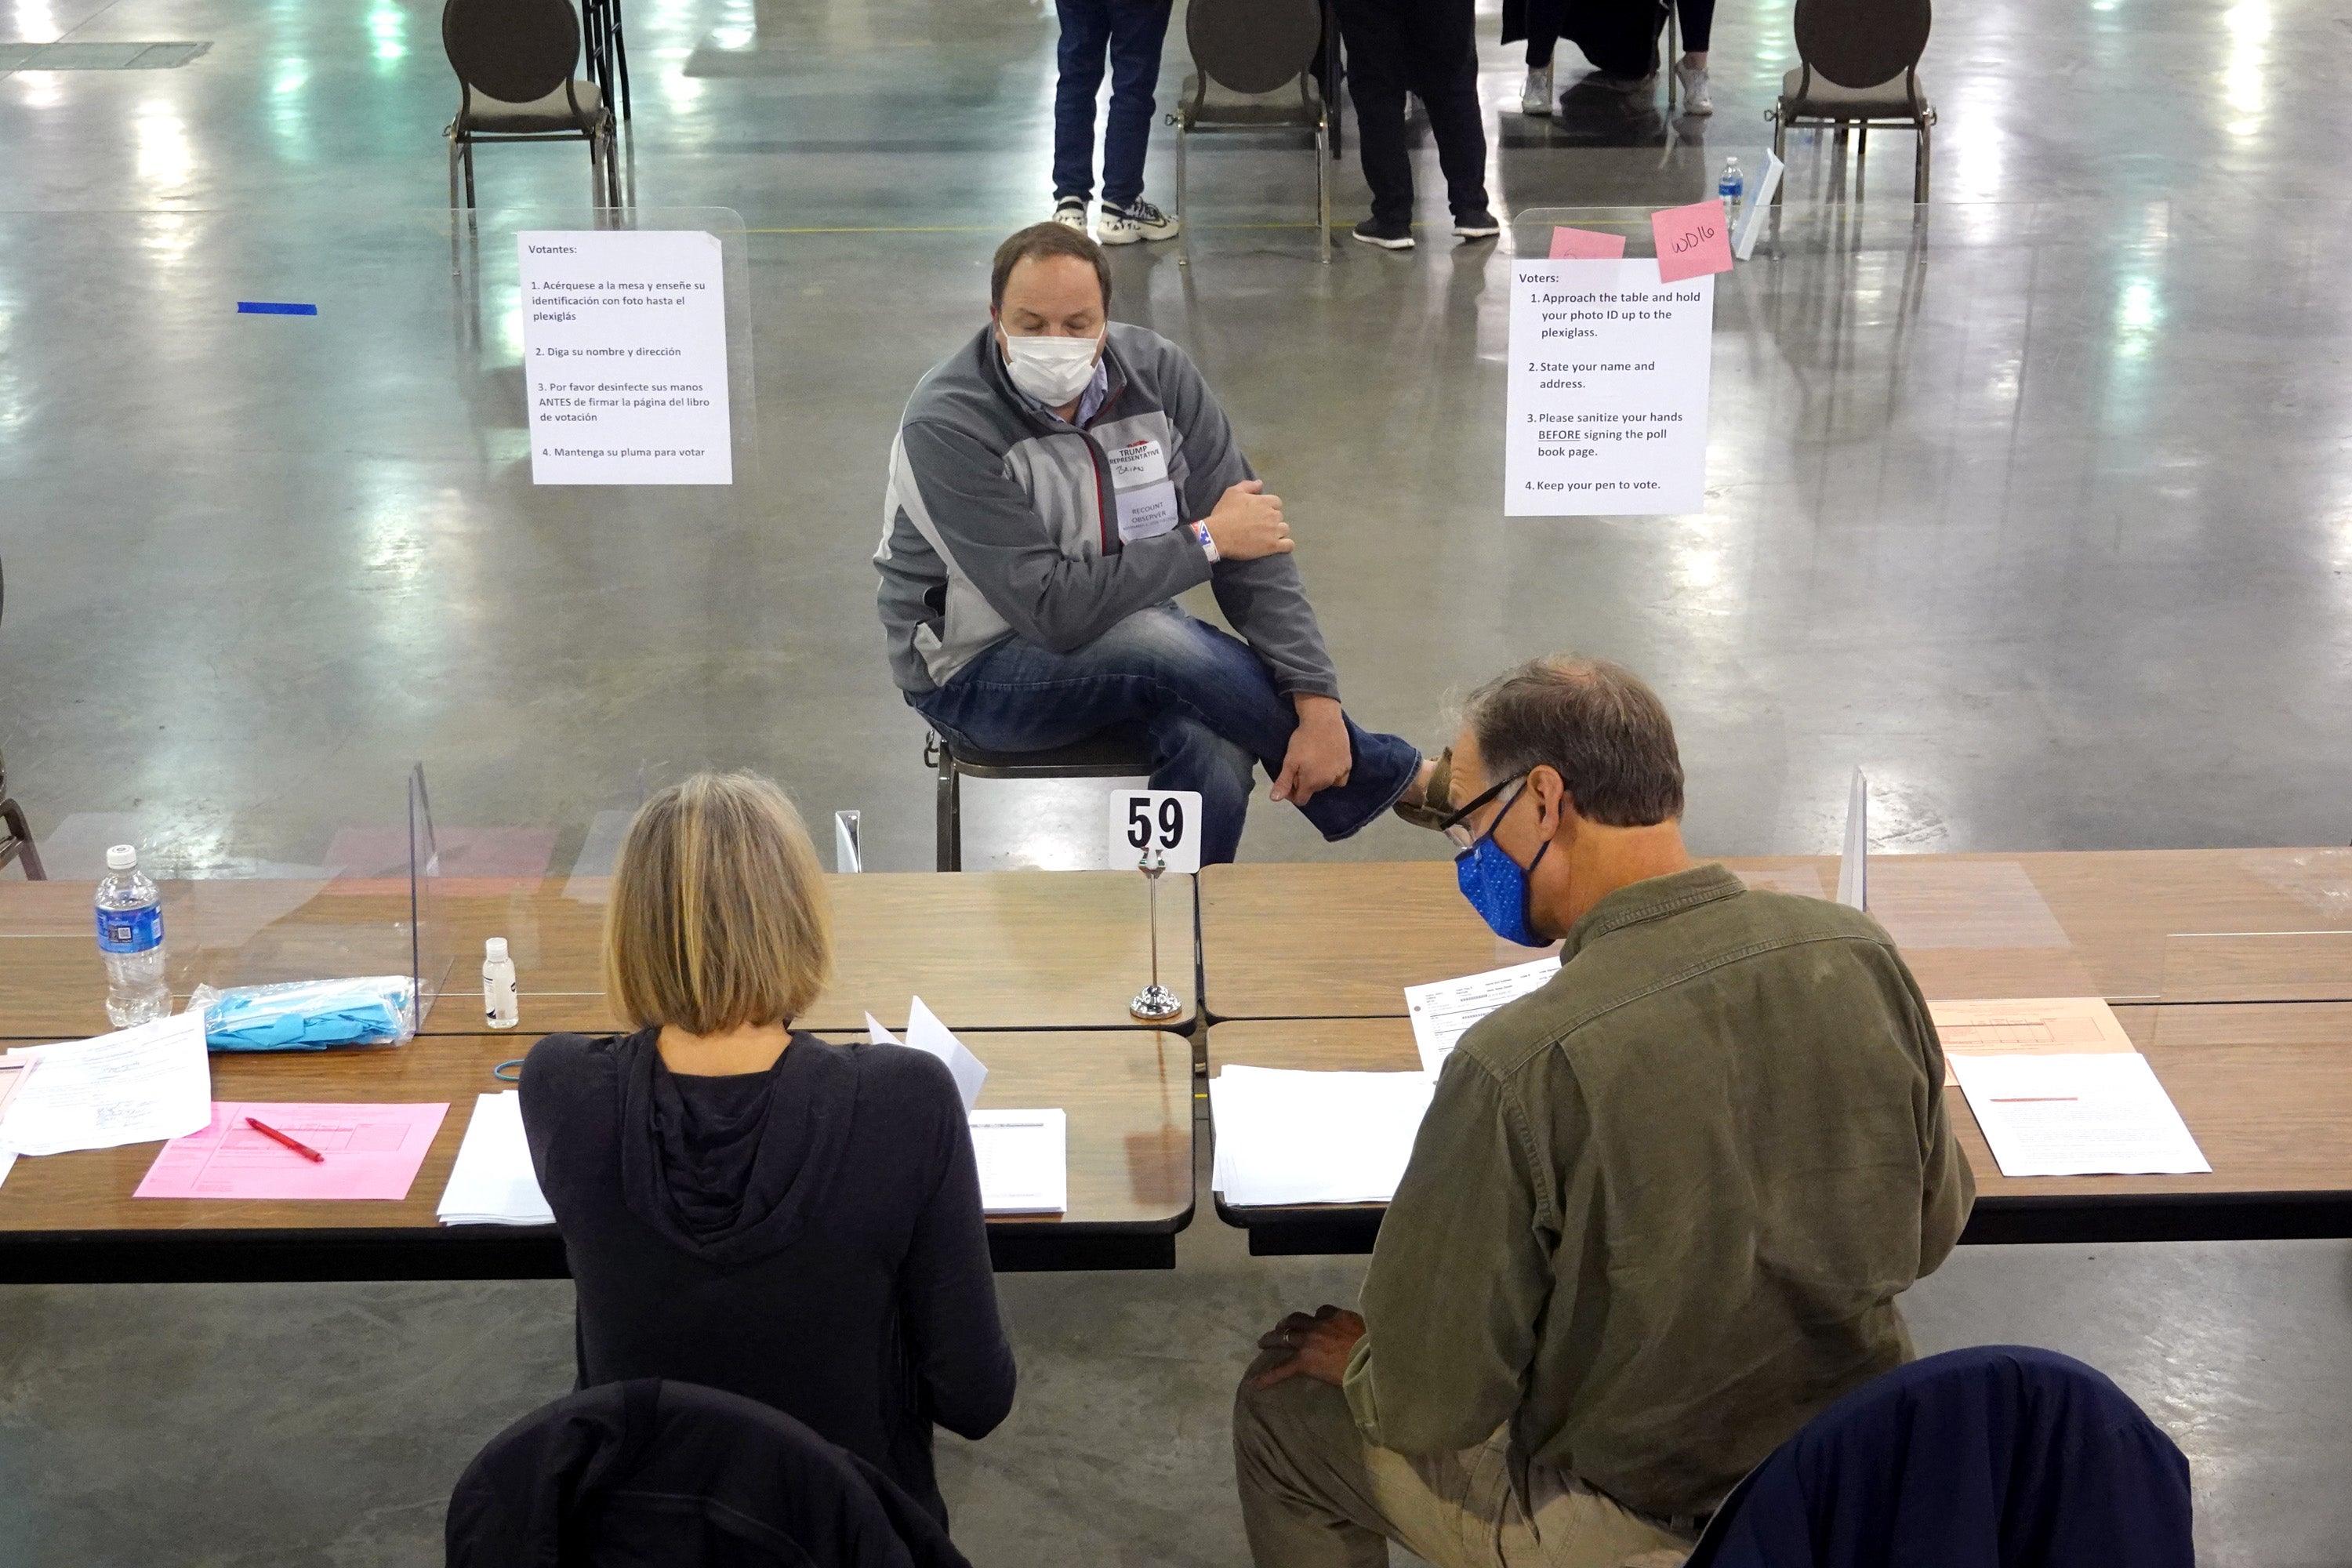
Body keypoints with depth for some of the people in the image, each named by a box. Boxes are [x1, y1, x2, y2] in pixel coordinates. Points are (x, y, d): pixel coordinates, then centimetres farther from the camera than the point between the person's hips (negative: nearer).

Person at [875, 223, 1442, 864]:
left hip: (1123, 636, 4)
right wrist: (1205, 541, -20)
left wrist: (1317, 703, -21)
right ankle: (1396, 780, -10)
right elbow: (1054, 610, -28)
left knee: (1212, 752, -31)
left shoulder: (1155, 371, -8)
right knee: (1165, 644, -32)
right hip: (976, 670, -4)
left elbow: (1254, 545, -10)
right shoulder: (946, 427, -23)